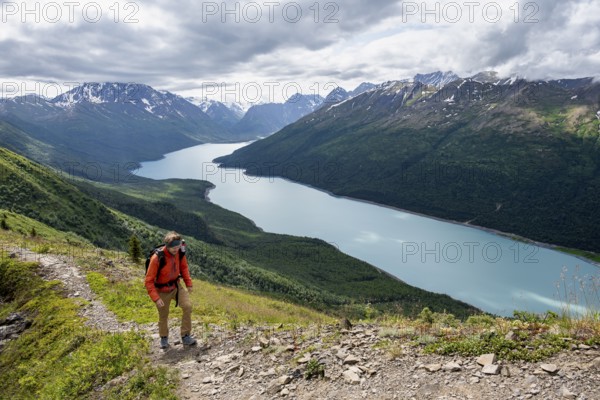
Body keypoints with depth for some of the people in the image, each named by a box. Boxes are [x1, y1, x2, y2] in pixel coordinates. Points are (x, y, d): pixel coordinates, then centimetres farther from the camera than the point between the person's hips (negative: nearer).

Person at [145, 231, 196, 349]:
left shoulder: (180, 252, -16)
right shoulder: (157, 258, -30)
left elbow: (184, 267, 6)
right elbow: (149, 281, -22)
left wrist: (188, 283, 0)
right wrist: (156, 298, -28)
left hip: (176, 286, 3)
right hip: (162, 290, -3)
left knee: (188, 306, -16)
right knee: (163, 316, 10)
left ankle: (185, 336, -1)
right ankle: (164, 338, 39)